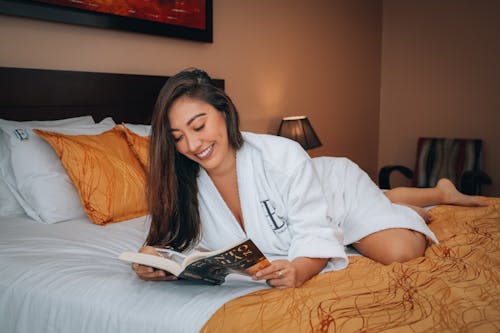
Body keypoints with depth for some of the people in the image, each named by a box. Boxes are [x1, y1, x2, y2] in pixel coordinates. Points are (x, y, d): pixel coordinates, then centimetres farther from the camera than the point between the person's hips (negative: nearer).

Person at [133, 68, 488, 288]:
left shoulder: (283, 157, -40)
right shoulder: (183, 183, -27)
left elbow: (315, 236, -38)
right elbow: (173, 235, -17)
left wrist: (298, 270, -60)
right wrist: (152, 259, -40)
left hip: (335, 186, -5)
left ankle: (440, 192, 13)